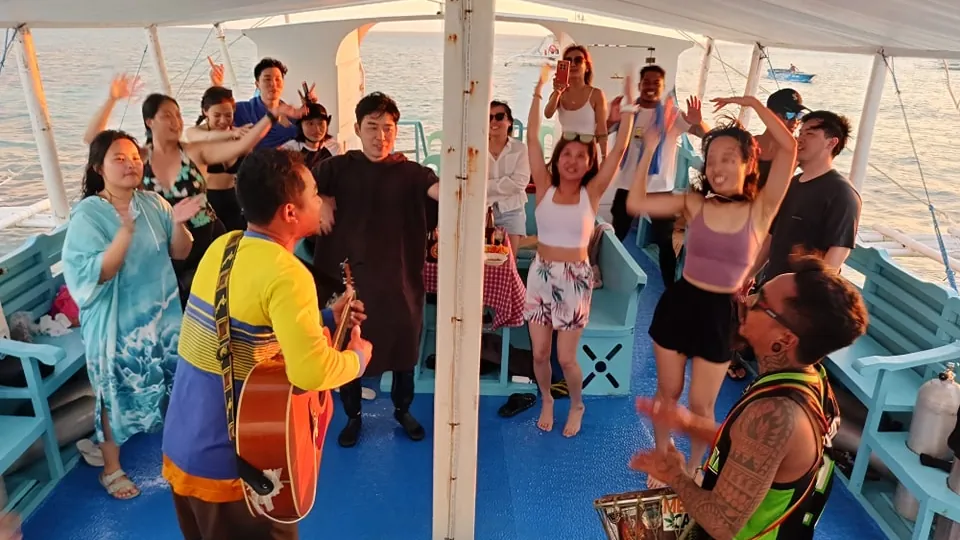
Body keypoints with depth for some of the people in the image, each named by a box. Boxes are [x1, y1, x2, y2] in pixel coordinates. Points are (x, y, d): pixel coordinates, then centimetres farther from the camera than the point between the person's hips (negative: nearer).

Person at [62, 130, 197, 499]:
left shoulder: (154, 202, -2)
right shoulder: (87, 214, -15)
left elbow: (180, 253, 1)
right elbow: (97, 274, -23)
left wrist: (178, 224, -19)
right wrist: (126, 230, -35)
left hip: (163, 314, 5)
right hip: (117, 323, -4)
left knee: (172, 383, 18)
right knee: (117, 395, 9)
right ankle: (111, 469, 29)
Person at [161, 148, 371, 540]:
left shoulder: (222, 247, 1)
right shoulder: (286, 274, -24)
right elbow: (311, 373, -34)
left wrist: (326, 319, 8)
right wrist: (358, 357, -14)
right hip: (229, 463, -8)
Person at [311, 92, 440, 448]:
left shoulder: (410, 172, -4)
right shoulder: (340, 167, 0)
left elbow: (441, 190, -22)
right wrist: (319, 200, -16)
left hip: (398, 277, 0)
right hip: (350, 273, 1)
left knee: (404, 346, 13)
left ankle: (403, 411, 39)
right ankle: (353, 416, 36)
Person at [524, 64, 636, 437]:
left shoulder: (592, 193, -4)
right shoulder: (545, 187, -2)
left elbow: (619, 149, -11)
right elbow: (532, 138, -7)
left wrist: (630, 104, -14)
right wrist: (539, 90, -10)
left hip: (575, 280, -1)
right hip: (541, 276, 2)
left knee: (566, 358, 4)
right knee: (539, 353, 9)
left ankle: (576, 406, 34)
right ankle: (546, 401, 38)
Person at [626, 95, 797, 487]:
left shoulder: (761, 210, -9)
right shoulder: (694, 204, -4)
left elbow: (789, 148, -20)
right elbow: (635, 204, -14)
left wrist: (752, 103, -15)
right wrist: (650, 147, -13)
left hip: (720, 314, -1)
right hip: (678, 304, 2)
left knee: (701, 404, 13)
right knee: (667, 392, 17)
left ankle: (695, 466, 41)